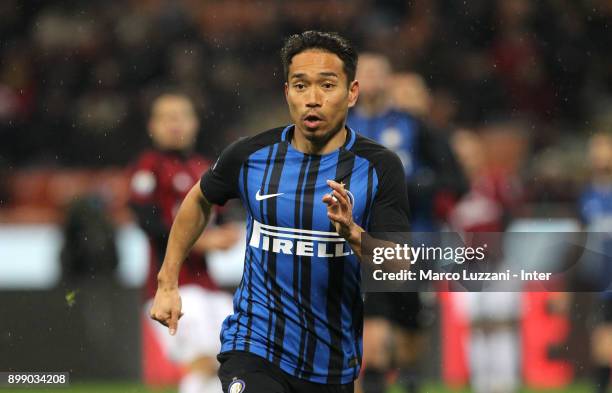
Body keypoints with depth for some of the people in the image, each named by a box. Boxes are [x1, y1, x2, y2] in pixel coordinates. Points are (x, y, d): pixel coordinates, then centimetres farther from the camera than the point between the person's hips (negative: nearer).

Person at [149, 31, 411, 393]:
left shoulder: (380, 167, -6)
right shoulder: (251, 155, -2)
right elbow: (200, 200, 19)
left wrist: (352, 233, -29)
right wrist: (168, 283, 18)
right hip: (254, 350, -1)